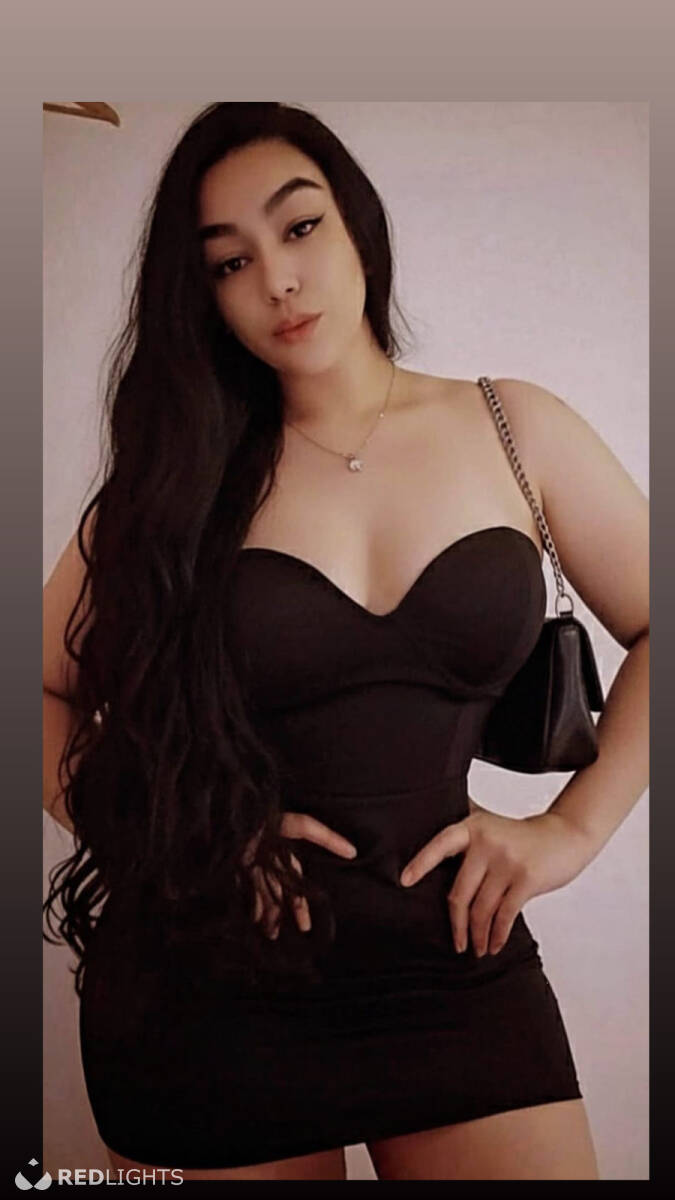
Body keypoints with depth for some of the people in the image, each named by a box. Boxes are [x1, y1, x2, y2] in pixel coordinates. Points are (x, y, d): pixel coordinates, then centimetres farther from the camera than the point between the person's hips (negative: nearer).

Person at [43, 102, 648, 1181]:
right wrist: (172, 830, -11)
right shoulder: (179, 478, 1)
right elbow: (46, 692, 3)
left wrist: (574, 825, -2)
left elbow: (655, 632, 8)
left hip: (455, 961, 1)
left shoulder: (514, 431, 2)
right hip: (207, 982, 0)